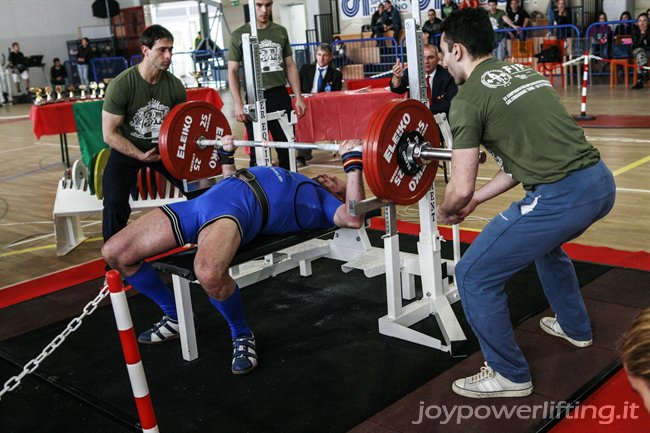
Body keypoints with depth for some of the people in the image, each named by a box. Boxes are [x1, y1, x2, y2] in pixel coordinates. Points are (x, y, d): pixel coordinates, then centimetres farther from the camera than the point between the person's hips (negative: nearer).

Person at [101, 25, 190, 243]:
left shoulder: (175, 85, -13)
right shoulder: (121, 85, -24)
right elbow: (109, 134, -19)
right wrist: (140, 155, -27)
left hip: (163, 147, 4)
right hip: (127, 149, -3)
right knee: (115, 203, -21)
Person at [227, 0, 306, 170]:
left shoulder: (280, 31, 9)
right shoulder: (239, 35, 0)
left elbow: (290, 65, 12)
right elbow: (233, 71, 0)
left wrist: (299, 97, 5)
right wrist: (238, 104, -10)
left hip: (280, 96, 3)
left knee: (287, 149, 7)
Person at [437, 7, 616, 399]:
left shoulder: (469, 97, -6)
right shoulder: (521, 72, 20)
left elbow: (461, 189, -9)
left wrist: (446, 212, 15)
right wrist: (477, 200, 30)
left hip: (562, 197, -9)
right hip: (601, 181, 10)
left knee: (474, 276, 3)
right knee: (543, 241, 39)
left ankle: (509, 376, 16)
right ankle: (575, 328, 53)